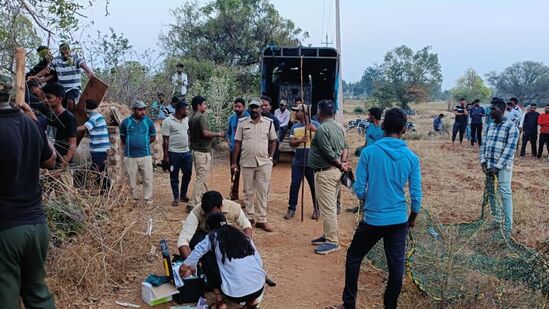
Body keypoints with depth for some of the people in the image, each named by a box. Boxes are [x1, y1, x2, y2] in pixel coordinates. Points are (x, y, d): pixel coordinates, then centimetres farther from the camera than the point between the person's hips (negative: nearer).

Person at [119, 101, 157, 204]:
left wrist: (143, 143, 4)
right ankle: (135, 198, 24)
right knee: (132, 178, 10)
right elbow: (122, 138, 12)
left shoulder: (148, 121, 1)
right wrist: (130, 145, 7)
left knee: (148, 178, 1)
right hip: (130, 156, 1)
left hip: (145, 155, 0)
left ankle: (148, 198, 12)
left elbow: (153, 137, 10)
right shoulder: (126, 122, 0)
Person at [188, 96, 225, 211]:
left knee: (201, 177, 19)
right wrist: (218, 134, -9)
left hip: (195, 150, 10)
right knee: (201, 178, -7)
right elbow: (206, 133, -25)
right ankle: (193, 204, -7)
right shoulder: (201, 117, -16)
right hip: (203, 152, -10)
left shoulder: (191, 118, 12)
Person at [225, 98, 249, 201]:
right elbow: (228, 133, 18)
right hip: (233, 149, 5)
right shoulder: (232, 118, 7)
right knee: (234, 174, 14)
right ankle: (234, 196, 26)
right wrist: (229, 142, 1)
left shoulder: (248, 118, -9)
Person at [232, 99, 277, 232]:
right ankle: (249, 217, 20)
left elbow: (273, 141, 10)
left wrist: (270, 157, 0)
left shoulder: (269, 122, 2)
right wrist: (234, 162, 1)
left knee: (262, 192, 2)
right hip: (247, 163, 1)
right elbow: (237, 143, 3)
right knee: (248, 192, 10)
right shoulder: (242, 122, 2)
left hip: (264, 163, 0)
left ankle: (262, 220, 7)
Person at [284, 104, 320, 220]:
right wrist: (299, 140, -16)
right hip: (298, 161, 4)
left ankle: (316, 210, 19)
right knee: (294, 185, 2)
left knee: (314, 186, 6)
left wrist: (315, 130, -28)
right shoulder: (294, 127, 10)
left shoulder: (315, 124, -2)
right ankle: (291, 209, 11)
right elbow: (291, 143, 4)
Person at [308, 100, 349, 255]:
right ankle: (328, 235, 27)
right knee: (330, 206, 17)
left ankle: (332, 241, -1)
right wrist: (342, 163, 0)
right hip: (335, 171, 10)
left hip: (325, 172, -10)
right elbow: (345, 147, 12)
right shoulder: (338, 128, 13)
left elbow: (329, 153, -20)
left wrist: (340, 165, -7)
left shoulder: (322, 129, -17)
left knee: (327, 208, -5)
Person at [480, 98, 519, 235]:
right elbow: (484, 145, 14)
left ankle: (508, 226, 0)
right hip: (490, 165, 7)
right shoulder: (490, 126, 11)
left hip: (503, 166, -7)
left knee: (505, 194, -5)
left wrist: (497, 167, -20)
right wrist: (483, 162, 1)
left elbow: (510, 149, -16)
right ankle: (496, 220, 24)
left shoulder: (511, 126, -10)